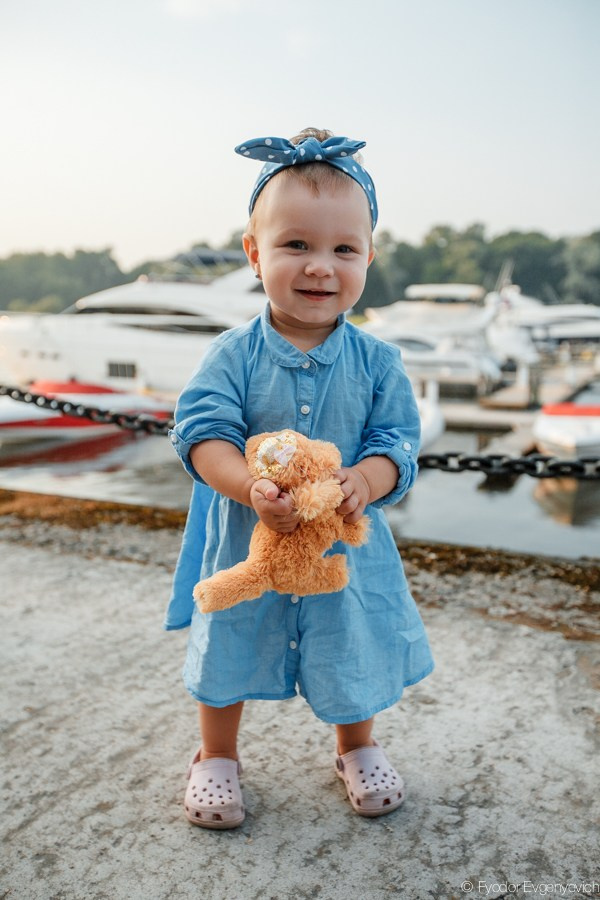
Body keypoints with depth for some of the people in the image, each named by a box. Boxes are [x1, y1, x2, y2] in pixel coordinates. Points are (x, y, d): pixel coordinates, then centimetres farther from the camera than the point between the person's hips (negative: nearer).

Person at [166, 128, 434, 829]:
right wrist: (252, 489, -38)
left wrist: (363, 481, -31)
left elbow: (396, 443, -10)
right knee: (229, 653, 17)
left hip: (347, 546, 2)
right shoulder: (234, 355, -14)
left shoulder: (376, 362, -9)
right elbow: (202, 433, -20)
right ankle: (217, 756, 45)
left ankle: (357, 749, 50)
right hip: (247, 544, -1)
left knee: (355, 654, 19)